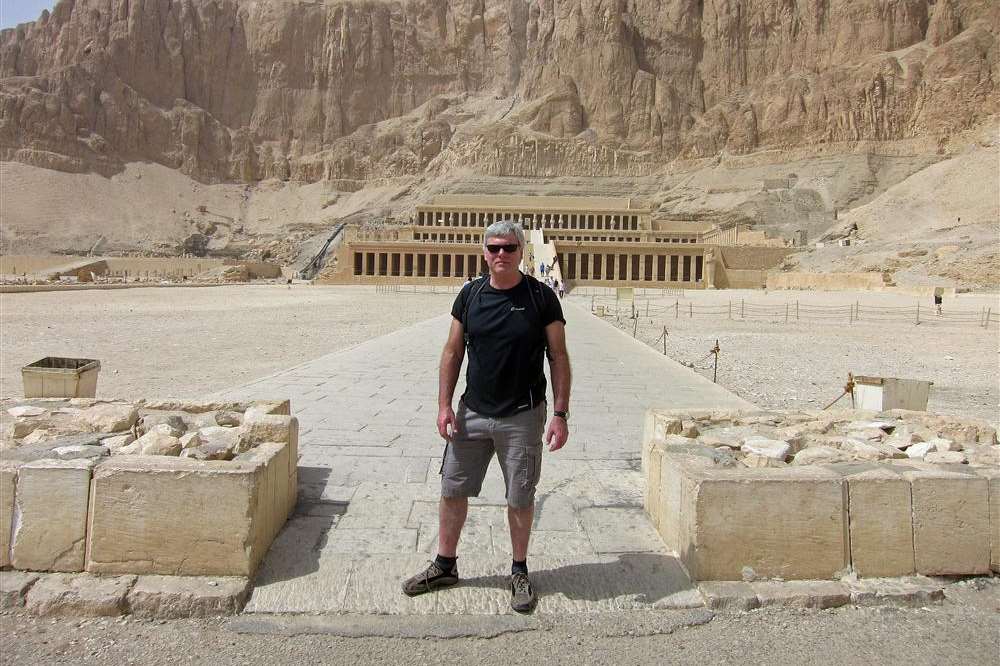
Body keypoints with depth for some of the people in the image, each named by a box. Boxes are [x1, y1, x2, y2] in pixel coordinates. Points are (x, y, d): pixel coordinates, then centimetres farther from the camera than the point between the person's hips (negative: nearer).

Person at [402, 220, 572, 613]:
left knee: (520, 498, 8)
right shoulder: (470, 295, 2)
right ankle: (445, 566, 29)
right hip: (473, 413, 3)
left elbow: (558, 357, -4)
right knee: (453, 490, 10)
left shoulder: (541, 297, -6)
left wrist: (560, 413, -10)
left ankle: (519, 572, 28)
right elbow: (452, 352, 7)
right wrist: (444, 404, 0)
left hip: (522, 417, -3)